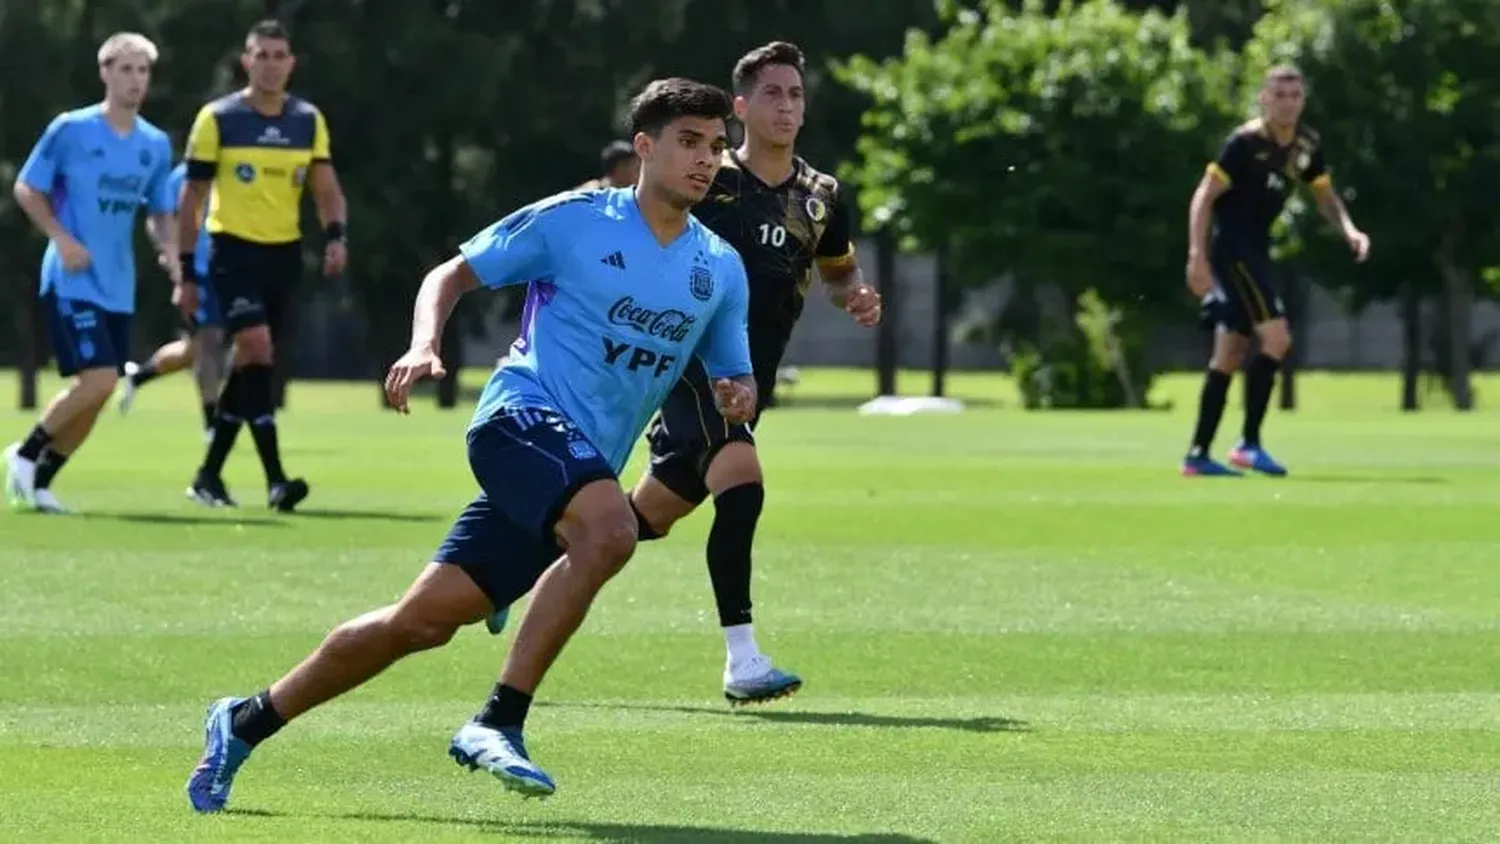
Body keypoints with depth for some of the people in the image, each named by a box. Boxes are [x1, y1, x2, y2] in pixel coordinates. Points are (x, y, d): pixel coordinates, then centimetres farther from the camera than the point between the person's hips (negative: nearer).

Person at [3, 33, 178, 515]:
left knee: (96, 394, 4)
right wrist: (62, 239, -14)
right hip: (72, 281, -6)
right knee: (97, 380, -18)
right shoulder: (71, 130, -7)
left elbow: (160, 213, 18)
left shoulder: (156, 144, 8)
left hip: (118, 288, 6)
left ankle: (39, 481, 19)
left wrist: (169, 250, -3)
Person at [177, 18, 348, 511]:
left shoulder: (308, 121, 7)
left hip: (283, 253, 5)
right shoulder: (218, 119, -4)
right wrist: (187, 271, -3)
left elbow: (326, 189, 5)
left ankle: (209, 475, 21)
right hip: (233, 249, -5)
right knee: (257, 348, -20)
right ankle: (275, 479, -24)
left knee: (248, 364, 9)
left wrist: (335, 235, -16)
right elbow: (192, 196, 0)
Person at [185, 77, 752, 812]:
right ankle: (497, 723, -30)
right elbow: (453, 275, 5)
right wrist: (424, 346, -14)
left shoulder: (721, 270, 11)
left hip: (583, 469, 6)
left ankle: (246, 724, 16)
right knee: (610, 529, -36)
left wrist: (739, 398, -4)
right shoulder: (574, 220, -3)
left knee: (423, 620, 2)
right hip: (523, 417, -6)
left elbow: (733, 378, 20)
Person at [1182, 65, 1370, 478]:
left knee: (1229, 354, 10)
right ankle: (1249, 444, -10)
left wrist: (1349, 230, -2)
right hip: (1232, 246, -8)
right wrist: (1197, 255, -25)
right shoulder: (1246, 142, -17)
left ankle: (1198, 455, 14)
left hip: (1255, 250, 8)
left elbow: (1325, 194, 17)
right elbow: (1203, 197, -17)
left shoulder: (1306, 144, 5)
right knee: (1277, 339, -16)